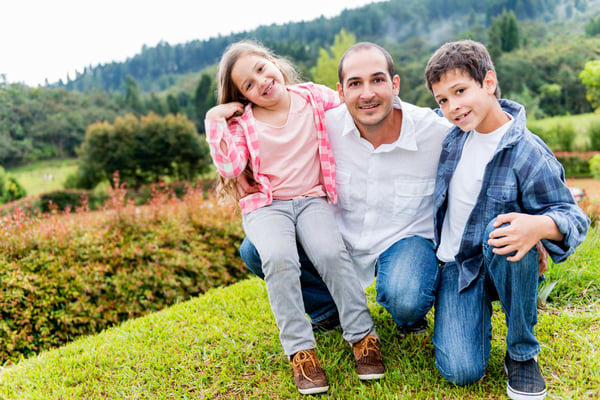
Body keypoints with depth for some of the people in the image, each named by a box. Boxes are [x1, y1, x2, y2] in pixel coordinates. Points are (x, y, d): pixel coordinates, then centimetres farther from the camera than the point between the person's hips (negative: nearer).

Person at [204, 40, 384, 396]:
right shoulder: (242, 122, 2)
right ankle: (300, 349, -19)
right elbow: (230, 167, -12)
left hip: (313, 199, 1)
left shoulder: (315, 97, 5)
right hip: (266, 206, 0)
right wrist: (214, 121, -12)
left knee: (332, 252, -28)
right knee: (279, 257, -30)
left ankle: (363, 335, -10)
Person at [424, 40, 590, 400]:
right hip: (454, 266, 2)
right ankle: (479, 314, 19)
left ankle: (522, 353, -15)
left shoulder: (529, 155, -18)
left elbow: (573, 217, -16)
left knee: (502, 232, -40)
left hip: (500, 262, -2)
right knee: (461, 371, -18)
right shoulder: (451, 133, -2)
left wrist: (539, 226, -38)